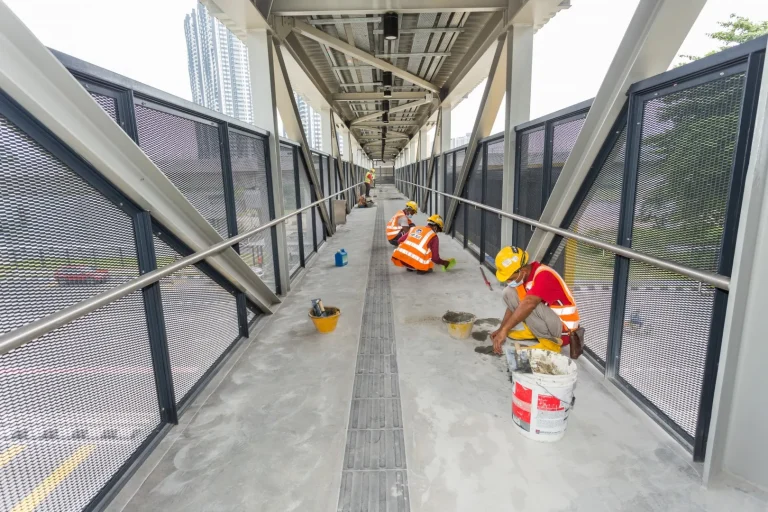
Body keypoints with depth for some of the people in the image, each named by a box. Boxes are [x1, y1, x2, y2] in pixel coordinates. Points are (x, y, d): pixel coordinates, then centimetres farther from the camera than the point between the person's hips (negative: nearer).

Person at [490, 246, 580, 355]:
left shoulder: (544, 276, -27)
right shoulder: (523, 275, -2)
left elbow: (528, 304, -41)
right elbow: (514, 304, 7)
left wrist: (504, 330, -41)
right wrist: (501, 329, 0)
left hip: (564, 328, -8)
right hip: (549, 318, 8)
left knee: (527, 304, -33)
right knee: (509, 293, -3)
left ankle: (550, 342, -13)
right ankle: (533, 330, 3)